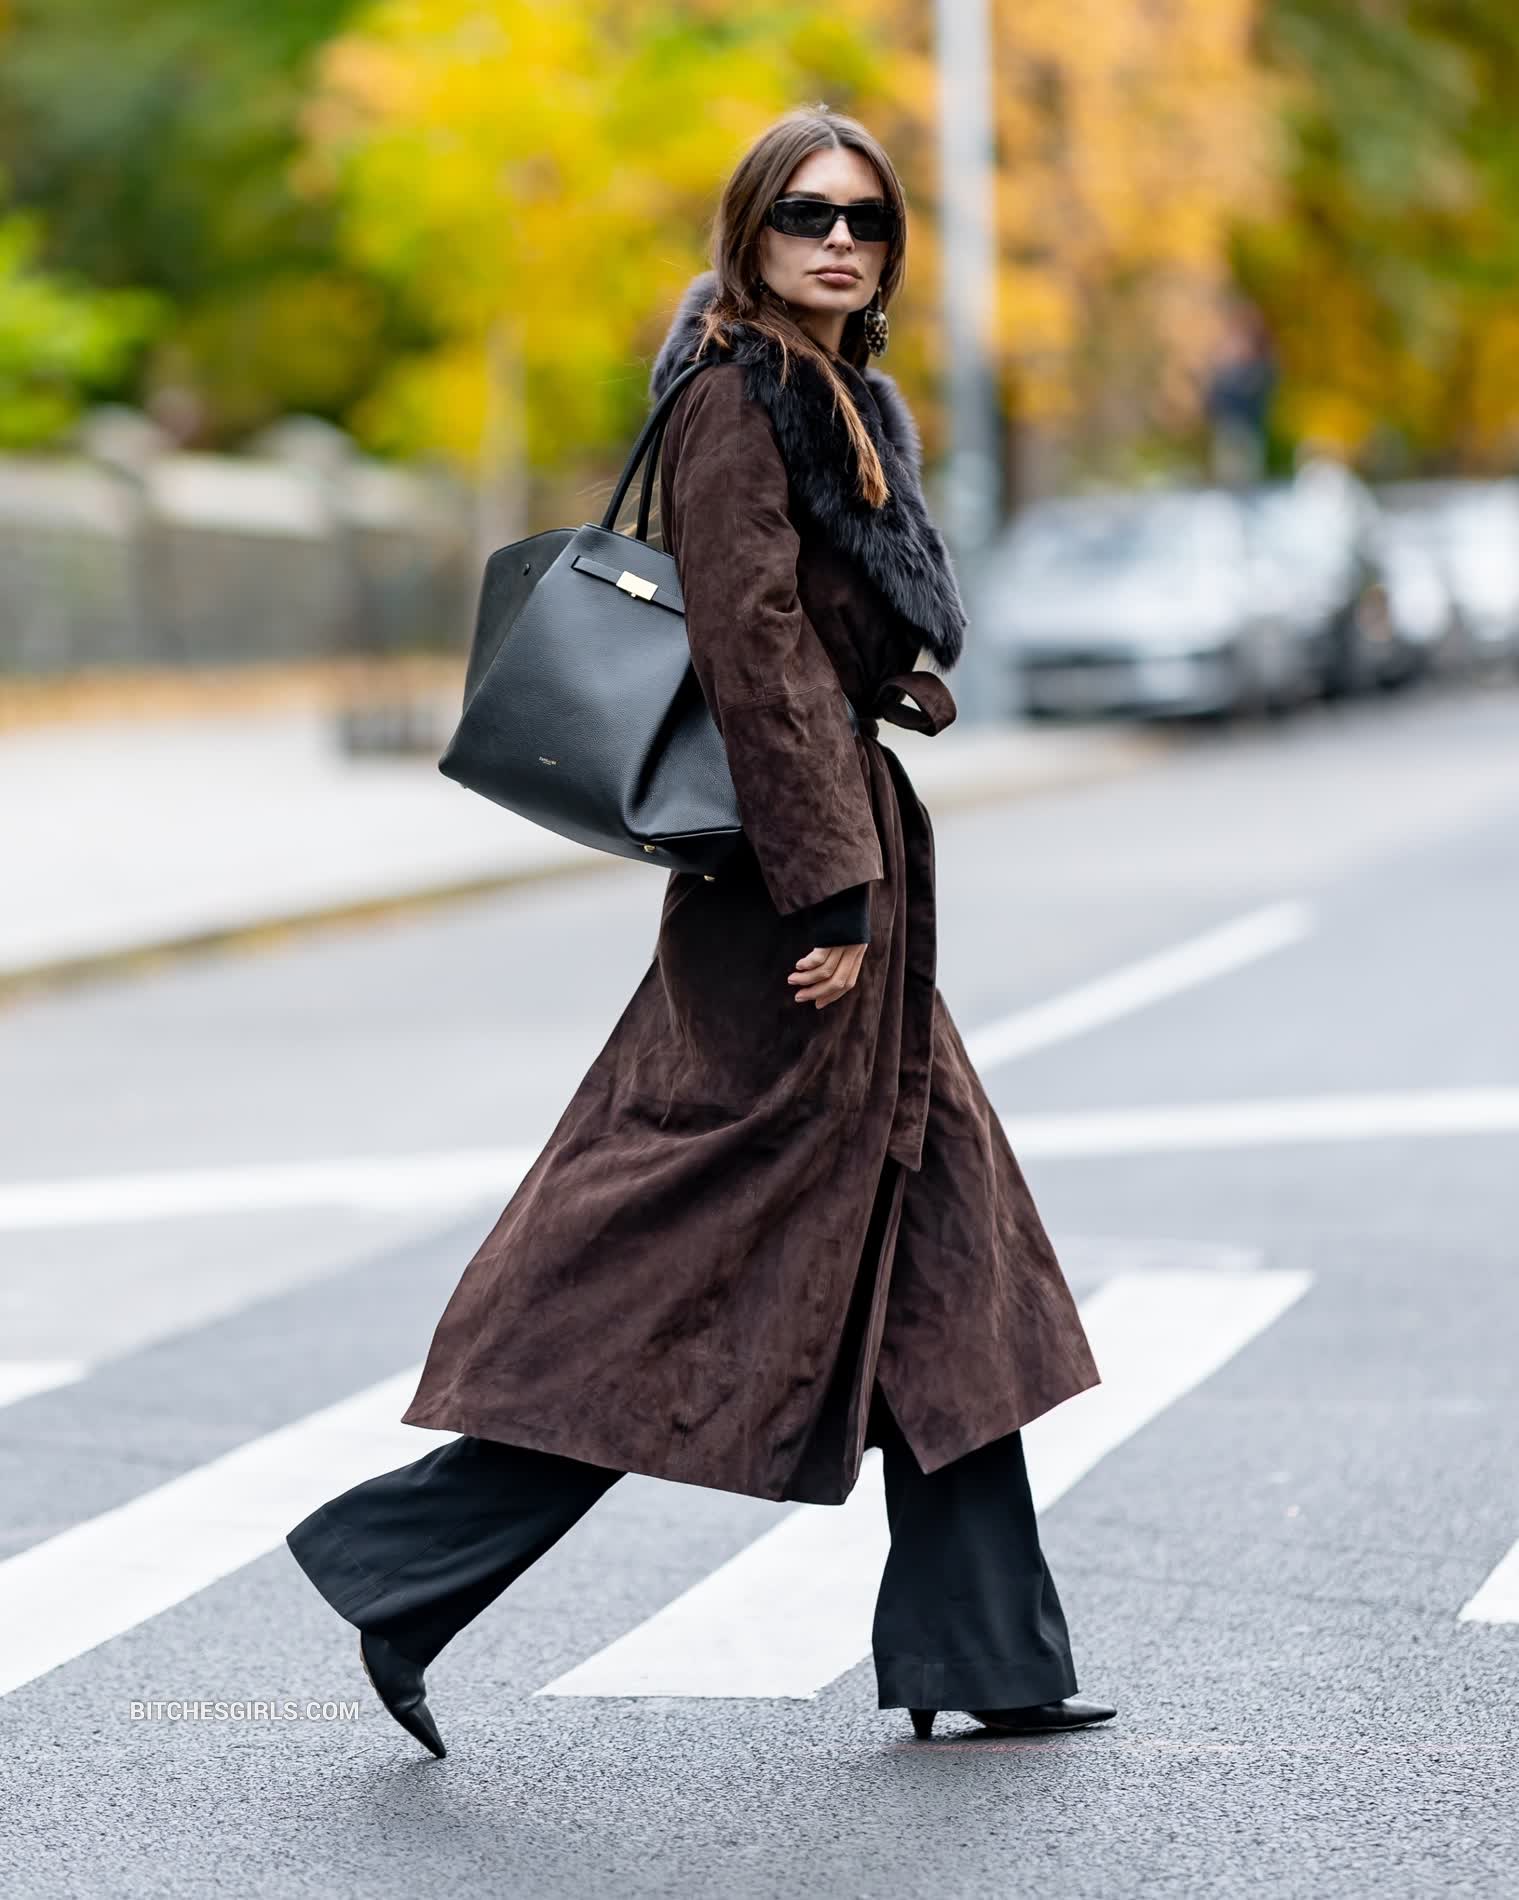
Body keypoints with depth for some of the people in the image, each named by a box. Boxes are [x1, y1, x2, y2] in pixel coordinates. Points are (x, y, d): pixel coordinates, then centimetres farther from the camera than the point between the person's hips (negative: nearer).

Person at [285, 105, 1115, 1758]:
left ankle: (975, 1654, 18)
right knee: (692, 1256, -7)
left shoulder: (847, 404, 17)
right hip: (795, 875, -10)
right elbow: (756, 655, -20)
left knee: (933, 1256, 11)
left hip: (852, 854, 10)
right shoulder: (735, 401, -13)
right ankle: (403, 1570, 1)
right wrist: (833, 891, -22)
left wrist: (864, 884, 16)